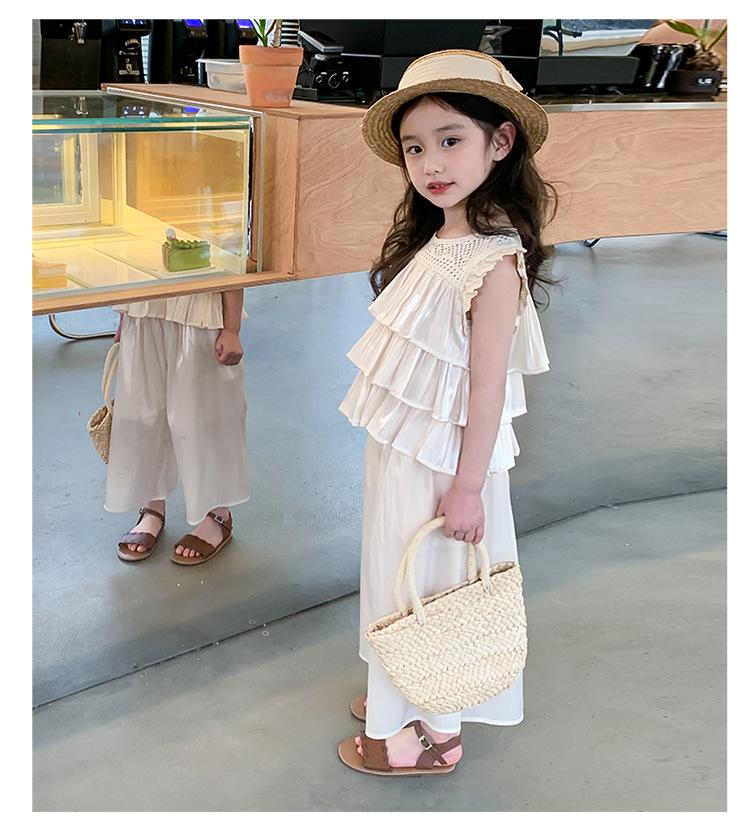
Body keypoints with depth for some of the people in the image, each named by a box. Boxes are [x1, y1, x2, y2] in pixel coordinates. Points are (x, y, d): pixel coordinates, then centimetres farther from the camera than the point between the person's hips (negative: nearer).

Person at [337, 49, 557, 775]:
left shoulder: (493, 262, -22)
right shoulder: (431, 242, 4)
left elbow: (488, 385, -21)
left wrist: (467, 486, -19)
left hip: (441, 460, -8)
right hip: (399, 449, 8)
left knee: (430, 586, 7)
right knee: (398, 577, 21)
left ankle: (430, 734, 26)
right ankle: (401, 697, 41)